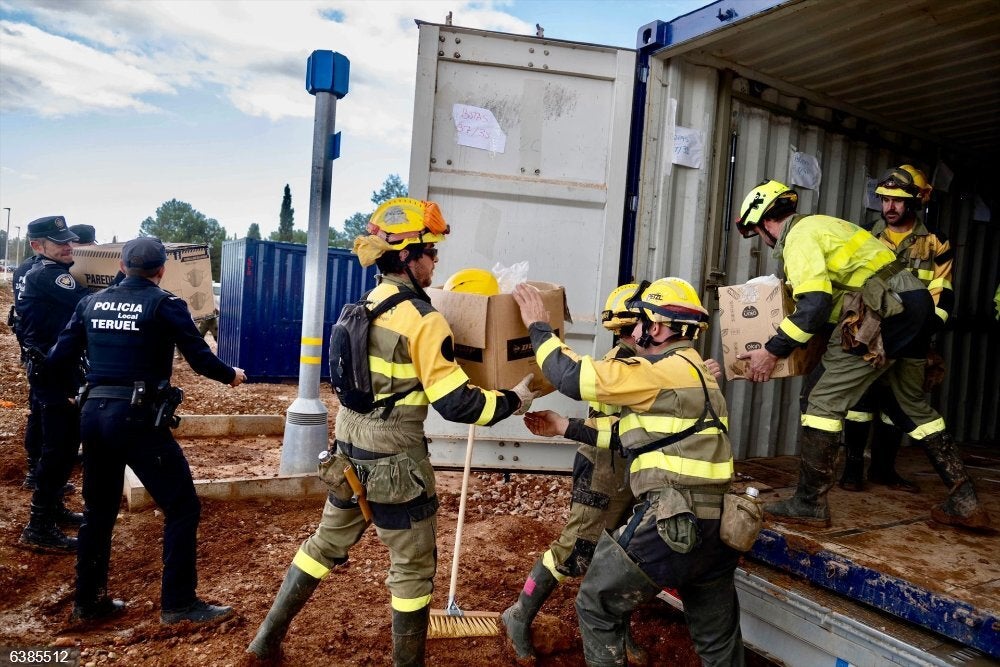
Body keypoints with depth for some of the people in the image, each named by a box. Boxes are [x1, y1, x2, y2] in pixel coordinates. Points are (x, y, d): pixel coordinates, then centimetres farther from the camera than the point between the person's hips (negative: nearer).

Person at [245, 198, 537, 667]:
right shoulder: (423, 319, -19)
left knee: (327, 543, 23)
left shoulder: (366, 306, 5)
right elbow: (454, 403, -19)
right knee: (413, 567, 10)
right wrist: (512, 400, -7)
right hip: (394, 461, -8)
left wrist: (444, 341, 21)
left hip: (351, 451, 8)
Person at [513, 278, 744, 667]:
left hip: (670, 524, -9)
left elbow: (575, 378, -17)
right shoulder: (694, 372, 16)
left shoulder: (665, 372, -13)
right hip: (716, 525, 10)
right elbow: (628, 435, 18)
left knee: (597, 606, 10)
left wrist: (538, 326, -4)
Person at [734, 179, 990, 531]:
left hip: (885, 311, -10)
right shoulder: (818, 223, 22)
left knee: (822, 398, -6)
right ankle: (965, 503, 27)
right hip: (917, 304, 10)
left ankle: (809, 504, -1)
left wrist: (772, 351, -14)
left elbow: (814, 306, -20)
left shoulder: (798, 237, -8)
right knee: (914, 405, 21)